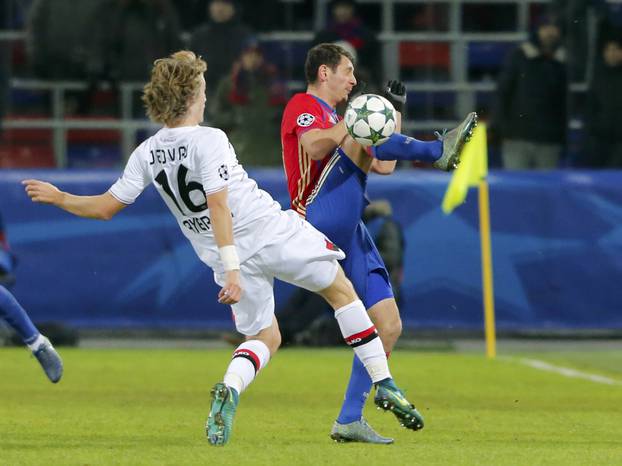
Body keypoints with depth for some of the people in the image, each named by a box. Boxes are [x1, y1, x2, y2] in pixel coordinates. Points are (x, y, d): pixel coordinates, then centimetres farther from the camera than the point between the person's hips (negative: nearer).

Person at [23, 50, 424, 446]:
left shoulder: (146, 154, 1)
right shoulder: (209, 141, -15)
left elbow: (105, 207, 5)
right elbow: (217, 206, -23)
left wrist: (57, 198, 22)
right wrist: (232, 270, -27)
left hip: (234, 257, 5)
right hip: (275, 232, -5)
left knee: (265, 337, 20)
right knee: (342, 291, 16)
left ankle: (229, 390, -11)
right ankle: (384, 383, 11)